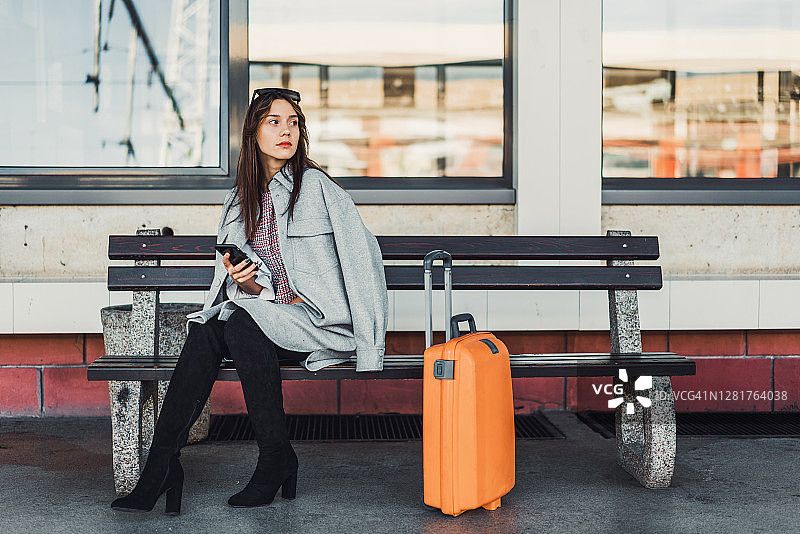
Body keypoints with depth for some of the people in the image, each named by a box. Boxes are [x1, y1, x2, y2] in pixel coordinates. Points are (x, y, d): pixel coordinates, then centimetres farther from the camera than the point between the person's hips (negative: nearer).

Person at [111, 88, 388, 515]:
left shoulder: (316, 186, -2)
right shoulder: (238, 200, 14)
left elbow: (362, 253, -6)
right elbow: (232, 279, 15)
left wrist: (369, 346, -10)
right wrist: (246, 282, -12)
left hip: (320, 320, -5)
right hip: (261, 313, 5)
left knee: (242, 322, -32)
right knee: (205, 330, -25)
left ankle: (275, 460, -20)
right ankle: (161, 467, -27)